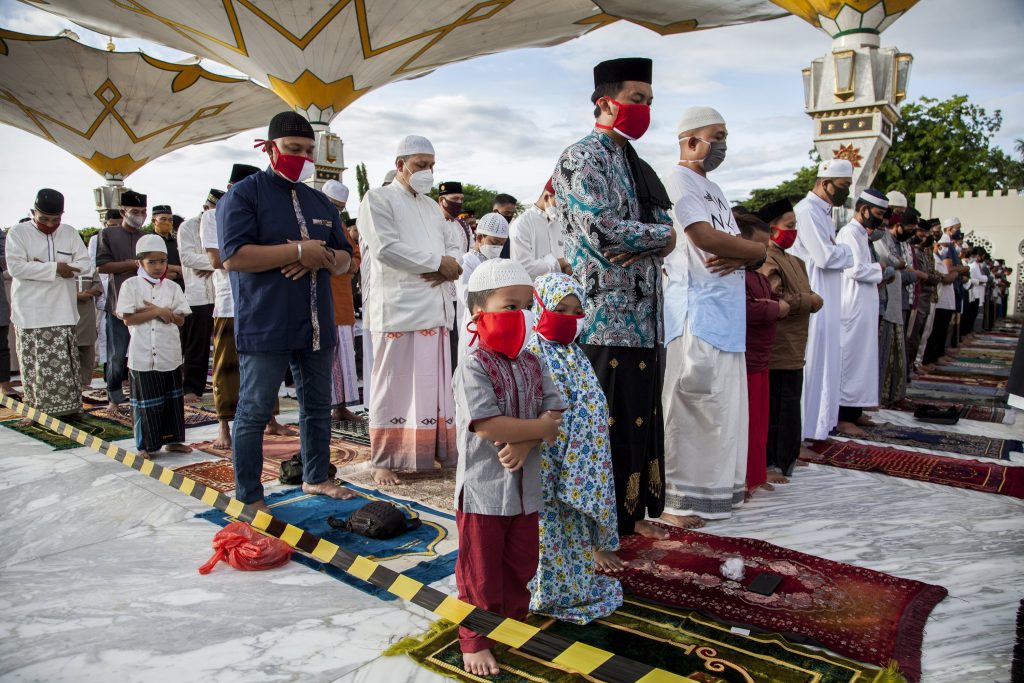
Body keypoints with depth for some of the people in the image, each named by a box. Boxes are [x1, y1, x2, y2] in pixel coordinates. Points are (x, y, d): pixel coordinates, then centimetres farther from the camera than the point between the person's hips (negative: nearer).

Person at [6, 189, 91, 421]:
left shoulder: (70, 233, 7)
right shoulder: (18, 233, -1)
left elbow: (83, 263, -1)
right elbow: (15, 267, -13)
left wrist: (43, 267, -11)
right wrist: (55, 268, -18)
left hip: (62, 309, 2)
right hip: (30, 312, -2)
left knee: (64, 361, 3)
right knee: (34, 362, 2)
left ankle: (67, 406, 10)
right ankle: (35, 408, 12)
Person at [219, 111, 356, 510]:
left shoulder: (320, 202, 16)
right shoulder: (243, 194, -4)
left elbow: (345, 259, 15)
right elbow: (233, 256, -17)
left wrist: (319, 259, -9)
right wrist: (299, 252, -17)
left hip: (316, 324, 7)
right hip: (265, 326, -6)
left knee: (318, 407, 15)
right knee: (255, 412, 1)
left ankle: (315, 477, 32)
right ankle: (248, 497, 13)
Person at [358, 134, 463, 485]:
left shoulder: (432, 206, 21)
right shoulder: (378, 199, -2)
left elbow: (453, 247, 19)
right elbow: (385, 248, -15)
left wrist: (447, 268, -6)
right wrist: (438, 261, -11)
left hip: (435, 307, 7)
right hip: (398, 307, -7)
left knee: (435, 384, 9)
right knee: (393, 385, -2)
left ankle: (436, 451, 18)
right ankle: (383, 460, 7)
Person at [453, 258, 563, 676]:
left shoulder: (532, 365, 4)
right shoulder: (473, 369, -17)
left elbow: (555, 413, -1)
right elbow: (487, 426, -27)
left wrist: (525, 443, -19)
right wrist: (540, 428, -16)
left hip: (525, 485, 6)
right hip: (483, 489, -6)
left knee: (521, 566, 19)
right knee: (482, 571, 8)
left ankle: (514, 625, 40)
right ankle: (475, 642, 26)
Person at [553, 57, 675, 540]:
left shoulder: (637, 165, 19)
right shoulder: (582, 159, -7)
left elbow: (665, 229, 13)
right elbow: (605, 231, -19)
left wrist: (640, 243, -10)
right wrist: (661, 235, -5)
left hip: (641, 311, 9)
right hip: (604, 312, -8)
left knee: (642, 411, 13)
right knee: (603, 417, -3)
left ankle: (632, 509, 26)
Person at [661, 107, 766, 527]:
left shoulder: (713, 189, 23)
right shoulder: (678, 179, -5)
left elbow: (737, 241, 18)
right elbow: (705, 237, -17)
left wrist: (740, 255, -7)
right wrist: (758, 249, -1)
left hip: (726, 309, 9)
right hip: (695, 308, -9)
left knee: (723, 401, 12)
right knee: (690, 402, -6)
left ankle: (715, 488, 23)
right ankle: (676, 500, 2)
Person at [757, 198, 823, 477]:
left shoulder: (795, 262, 19)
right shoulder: (768, 261, -14)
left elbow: (812, 298, 18)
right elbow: (776, 300, -27)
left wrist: (811, 301, -4)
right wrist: (809, 301, -12)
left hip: (793, 351, 10)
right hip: (777, 351, -10)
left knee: (790, 410, 17)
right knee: (775, 410, -4)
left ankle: (785, 459, 29)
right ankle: (770, 464, 5)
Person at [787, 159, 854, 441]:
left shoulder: (822, 211, 17)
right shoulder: (807, 211, -15)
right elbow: (825, 255, -21)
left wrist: (838, 251, -2)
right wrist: (847, 252, -4)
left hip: (826, 301, 10)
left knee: (826, 360, 15)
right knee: (812, 362, -5)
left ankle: (820, 421, 25)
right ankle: (803, 430, 4)